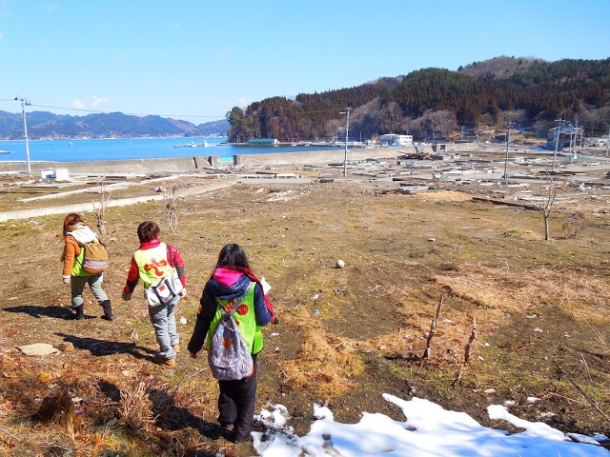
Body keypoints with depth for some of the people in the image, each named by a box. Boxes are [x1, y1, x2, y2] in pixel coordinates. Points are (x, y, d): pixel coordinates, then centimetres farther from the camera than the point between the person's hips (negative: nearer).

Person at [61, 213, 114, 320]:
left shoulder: (70, 239, -12)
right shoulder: (91, 234, 6)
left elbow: (69, 259, -14)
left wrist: (66, 275, -7)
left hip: (79, 272, -5)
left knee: (76, 293, 15)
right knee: (98, 290, 13)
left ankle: (79, 314, 25)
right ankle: (108, 313, 8)